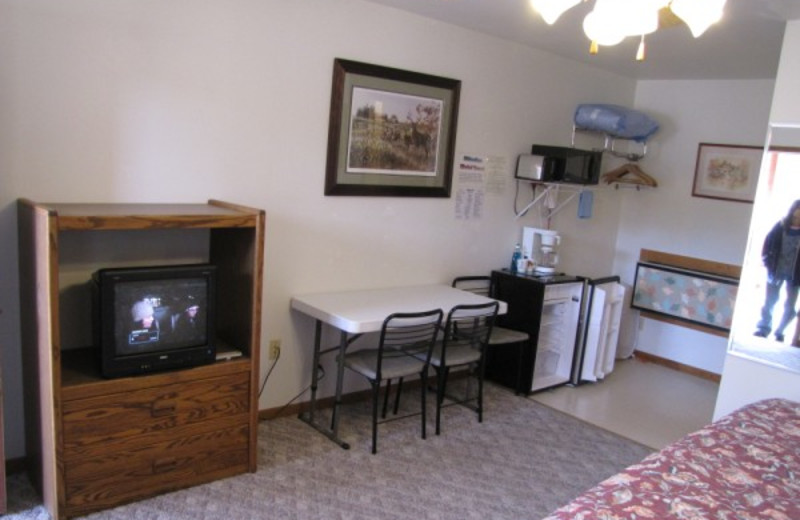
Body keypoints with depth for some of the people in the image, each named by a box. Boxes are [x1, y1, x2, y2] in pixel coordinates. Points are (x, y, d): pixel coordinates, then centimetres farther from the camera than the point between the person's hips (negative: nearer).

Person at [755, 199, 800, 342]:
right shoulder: (780, 226, -5)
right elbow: (767, 243, 2)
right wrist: (767, 263, -4)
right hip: (776, 271, 0)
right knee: (769, 300, 9)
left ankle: (779, 331, 23)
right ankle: (764, 327, 21)